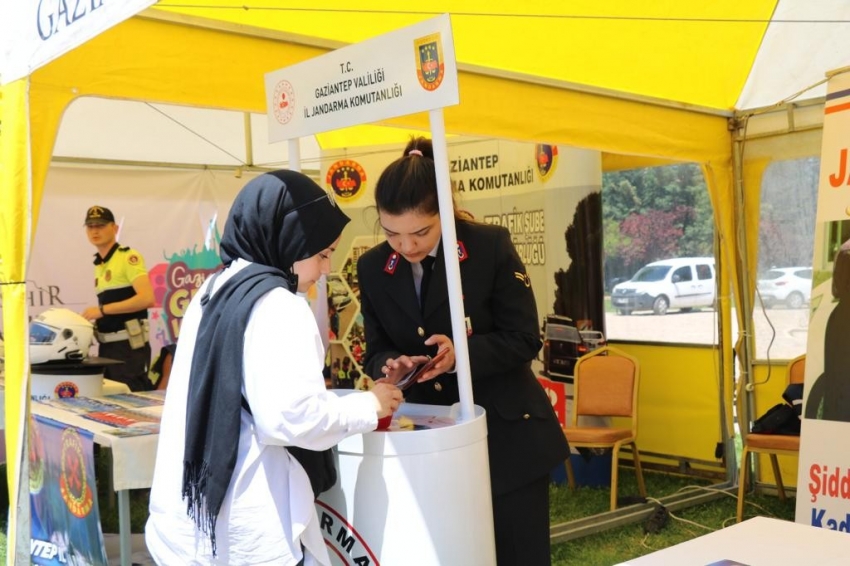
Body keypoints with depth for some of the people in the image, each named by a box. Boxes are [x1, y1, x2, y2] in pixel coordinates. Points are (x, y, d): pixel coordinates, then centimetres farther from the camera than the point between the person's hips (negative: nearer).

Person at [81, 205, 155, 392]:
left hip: (129, 345, -8)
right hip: (107, 346, 8)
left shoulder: (128, 257, -9)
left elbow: (147, 298, -22)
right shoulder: (99, 265, 15)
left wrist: (102, 310, -19)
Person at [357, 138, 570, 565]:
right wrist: (390, 365, -18)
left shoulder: (491, 247, -14)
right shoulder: (372, 268, -2)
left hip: (507, 433, -3)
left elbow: (524, 340, -12)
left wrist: (462, 354, -28)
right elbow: (376, 349, 5)